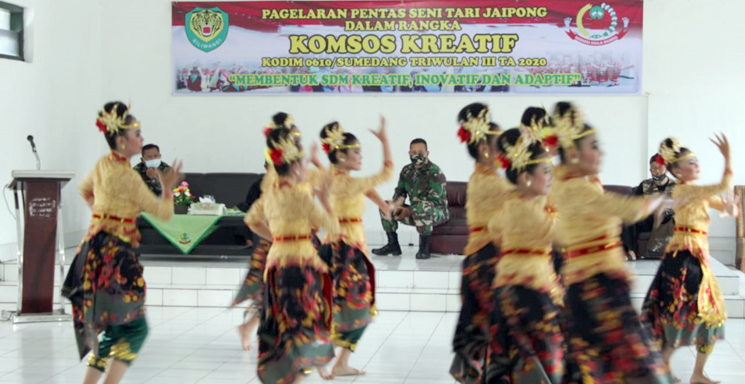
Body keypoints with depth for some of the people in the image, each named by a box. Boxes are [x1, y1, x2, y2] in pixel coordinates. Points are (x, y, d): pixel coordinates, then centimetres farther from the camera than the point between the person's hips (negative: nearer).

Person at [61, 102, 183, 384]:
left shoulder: (103, 164, 9)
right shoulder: (126, 176, -17)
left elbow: (85, 189, 31)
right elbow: (163, 213, -14)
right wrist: (168, 187, 2)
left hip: (95, 249, 9)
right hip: (115, 253, -9)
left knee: (114, 327, 16)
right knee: (134, 326, -5)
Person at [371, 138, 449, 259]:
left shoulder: (434, 172, -17)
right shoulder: (406, 171, 6)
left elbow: (433, 200, -23)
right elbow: (400, 192, 6)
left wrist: (409, 211, -26)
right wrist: (397, 205, -20)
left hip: (437, 211, -7)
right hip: (414, 213, 7)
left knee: (423, 208, -41)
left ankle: (424, 248, -28)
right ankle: (393, 245, 4)